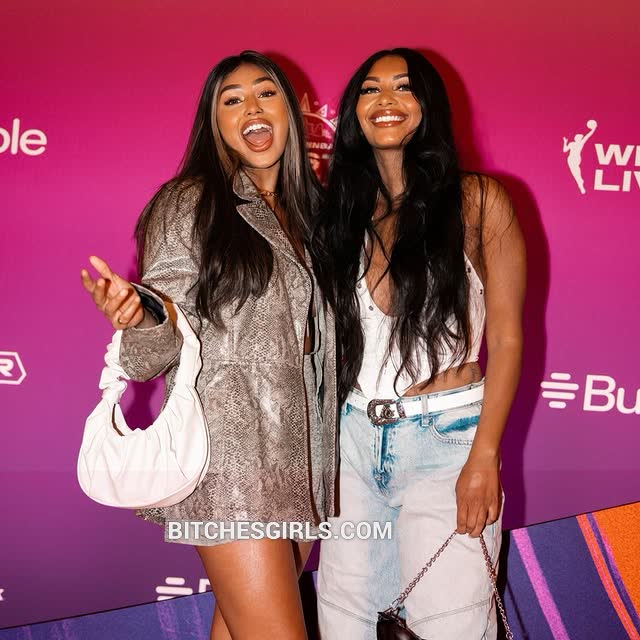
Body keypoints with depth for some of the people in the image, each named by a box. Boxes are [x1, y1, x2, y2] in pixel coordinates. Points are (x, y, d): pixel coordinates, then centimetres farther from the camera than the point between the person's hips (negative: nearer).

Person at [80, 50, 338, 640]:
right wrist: (137, 315, -28)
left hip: (300, 452, 6)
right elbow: (154, 354, -9)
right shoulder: (189, 204, -4)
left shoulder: (308, 209, 14)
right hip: (229, 450, -6)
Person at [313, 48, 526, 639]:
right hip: (355, 437, 4)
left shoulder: (478, 201, -3)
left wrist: (484, 456, -11)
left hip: (446, 438, -4)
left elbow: (506, 340, -5)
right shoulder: (344, 212, 9)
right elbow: (328, 335, 12)